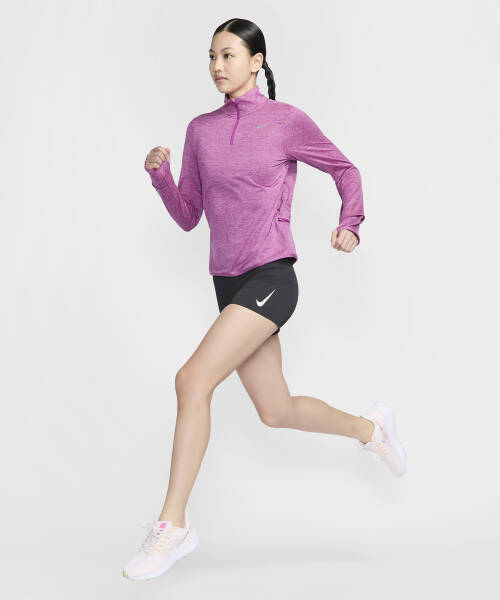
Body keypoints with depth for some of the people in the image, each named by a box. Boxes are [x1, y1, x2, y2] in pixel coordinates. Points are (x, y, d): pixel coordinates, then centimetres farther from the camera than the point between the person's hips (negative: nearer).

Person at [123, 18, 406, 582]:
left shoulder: (287, 121, -3)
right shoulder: (200, 130, 9)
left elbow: (345, 170, 10)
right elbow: (187, 216, 11)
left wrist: (350, 225, -6)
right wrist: (158, 171, -5)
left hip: (271, 278, -6)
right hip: (229, 283, 6)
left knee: (193, 378, -22)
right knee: (277, 412, 15)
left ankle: (173, 525, -11)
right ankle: (369, 428, 43)